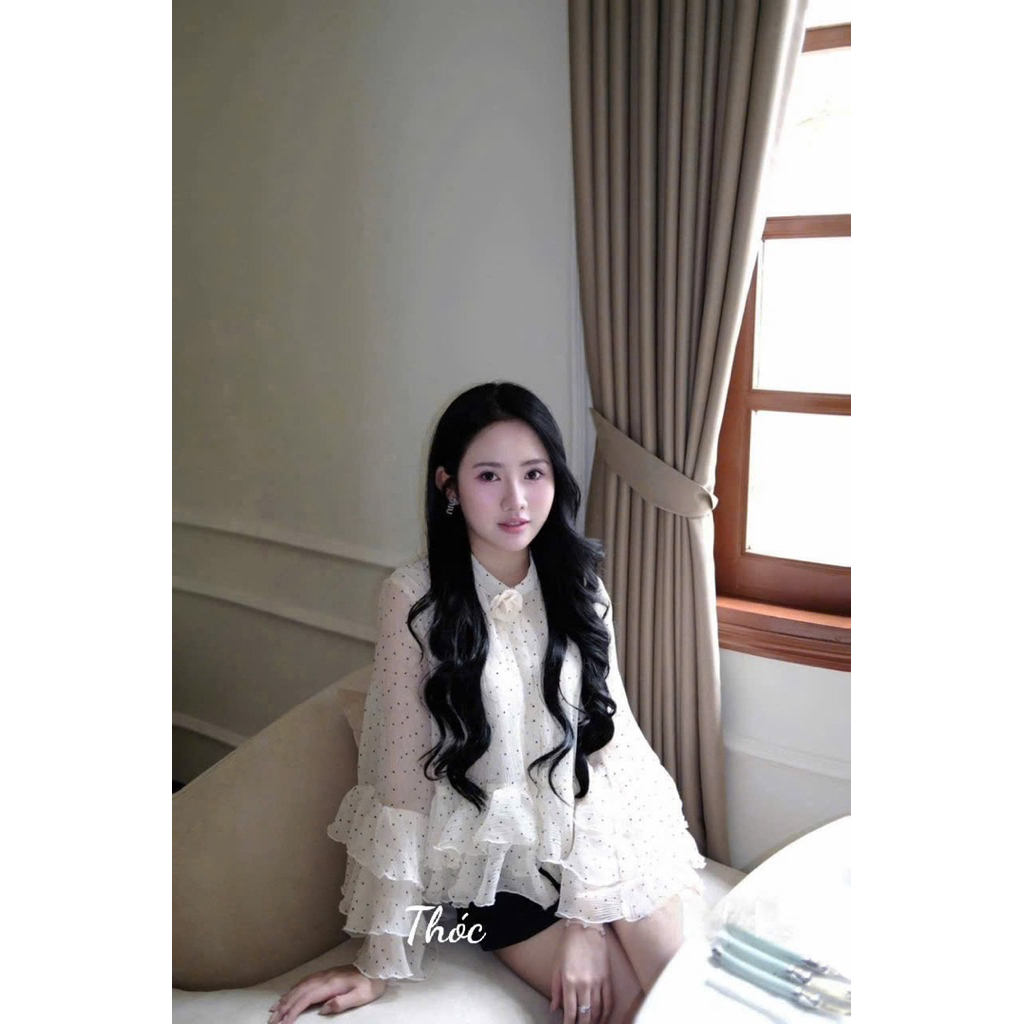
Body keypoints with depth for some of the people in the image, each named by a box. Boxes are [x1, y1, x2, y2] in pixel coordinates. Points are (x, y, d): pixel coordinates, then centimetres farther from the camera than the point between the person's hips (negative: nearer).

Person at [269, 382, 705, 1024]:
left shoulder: (579, 588, -4)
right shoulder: (415, 597, -15)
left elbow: (605, 741, -8)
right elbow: (402, 774, -14)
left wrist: (586, 920, -15)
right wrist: (381, 962, -13)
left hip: (601, 832, 3)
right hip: (497, 857, -3)